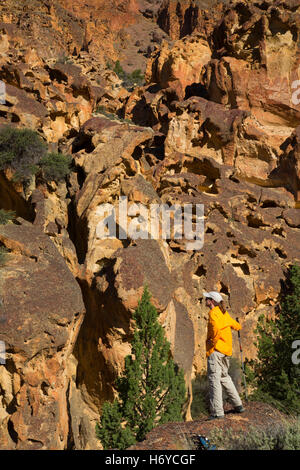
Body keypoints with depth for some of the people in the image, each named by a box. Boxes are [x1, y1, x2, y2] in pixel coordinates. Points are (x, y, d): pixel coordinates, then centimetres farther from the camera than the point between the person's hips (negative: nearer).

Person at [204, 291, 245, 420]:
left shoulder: (213, 313, -10)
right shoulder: (224, 313, 16)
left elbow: (216, 328, -28)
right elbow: (237, 326, 27)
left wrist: (213, 342, -16)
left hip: (216, 350, -9)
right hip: (226, 350, 9)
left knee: (214, 379, -8)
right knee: (224, 377, 21)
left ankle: (217, 412, -11)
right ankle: (238, 405, 25)